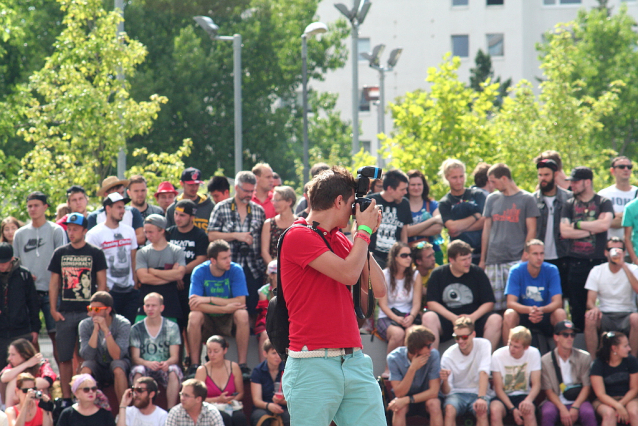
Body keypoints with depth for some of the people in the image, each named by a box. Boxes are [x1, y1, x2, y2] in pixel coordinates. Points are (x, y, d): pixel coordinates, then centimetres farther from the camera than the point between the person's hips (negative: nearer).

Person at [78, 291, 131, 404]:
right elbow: (87, 356, -23)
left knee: (118, 366, -35)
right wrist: (96, 330, -30)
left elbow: (117, 356, -28)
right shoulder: (85, 325, -13)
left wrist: (106, 330, -34)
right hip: (98, 367, 1)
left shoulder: (123, 324, -18)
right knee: (86, 367, -31)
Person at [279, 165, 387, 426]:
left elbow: (379, 290, 17)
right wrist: (364, 230, -1)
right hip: (313, 364, -7)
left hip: (354, 362, 7)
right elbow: (348, 273, -16)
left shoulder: (341, 240, 18)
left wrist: (365, 238, 13)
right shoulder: (298, 236, -6)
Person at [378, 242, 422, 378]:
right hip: (387, 317, -2)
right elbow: (383, 304, -4)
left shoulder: (415, 275, 9)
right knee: (397, 333, -37)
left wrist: (411, 317, -18)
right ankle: (389, 369, -22)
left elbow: (417, 303, 3)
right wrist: (396, 318, -20)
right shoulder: (384, 275, 0)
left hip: (409, 317, 2)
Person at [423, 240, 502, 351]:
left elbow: (489, 303, 3)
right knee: (428, 318, -30)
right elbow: (432, 303, -3)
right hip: (446, 318, -1)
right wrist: (454, 318, -17)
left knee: (496, 320, -27)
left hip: (475, 318, 1)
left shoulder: (478, 273, 6)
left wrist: (472, 317, -16)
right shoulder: (438, 274, 5)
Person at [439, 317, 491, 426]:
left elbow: (483, 373, -20)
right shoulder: (448, 355, -7)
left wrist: (481, 398, -35)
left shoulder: (483, 345, -6)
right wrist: (444, 380, -30)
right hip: (457, 393, 0)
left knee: (482, 411, -34)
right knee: (449, 408, -34)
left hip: (478, 392, 0)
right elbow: (446, 392, -5)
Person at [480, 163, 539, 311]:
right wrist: (482, 259, 15)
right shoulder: (492, 199, 16)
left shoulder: (526, 199, 2)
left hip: (516, 260, -4)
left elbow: (531, 230, 0)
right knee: (494, 304, -1)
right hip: (493, 260, 4)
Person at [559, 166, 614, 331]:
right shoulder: (570, 204, 12)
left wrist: (578, 224, -5)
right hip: (576, 262, 2)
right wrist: (592, 230, -6)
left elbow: (605, 224, -13)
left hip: (598, 260, -2)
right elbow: (564, 231, -2)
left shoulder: (603, 203, 6)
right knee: (577, 308, 1)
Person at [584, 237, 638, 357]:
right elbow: (590, 301, 0)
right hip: (605, 315, 1)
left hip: (626, 315, -1)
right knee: (589, 317, -32)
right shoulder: (597, 271, 6)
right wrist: (594, 308, -26)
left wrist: (623, 265, -21)